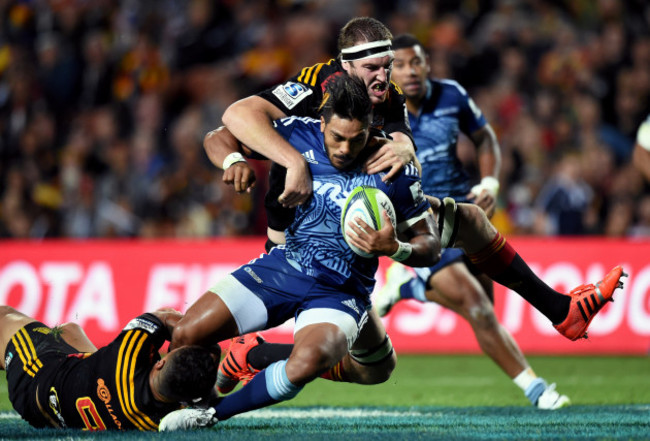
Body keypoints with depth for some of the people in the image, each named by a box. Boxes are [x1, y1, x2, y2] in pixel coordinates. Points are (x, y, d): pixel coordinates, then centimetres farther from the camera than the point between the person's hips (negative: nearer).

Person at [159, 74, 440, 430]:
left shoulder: (394, 171, -11)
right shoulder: (299, 134, -6)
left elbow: (430, 246, -3)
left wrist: (393, 248, -25)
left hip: (338, 292, -3)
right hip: (281, 267, 3)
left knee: (308, 362, -36)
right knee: (187, 333, -12)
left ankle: (211, 415, -17)